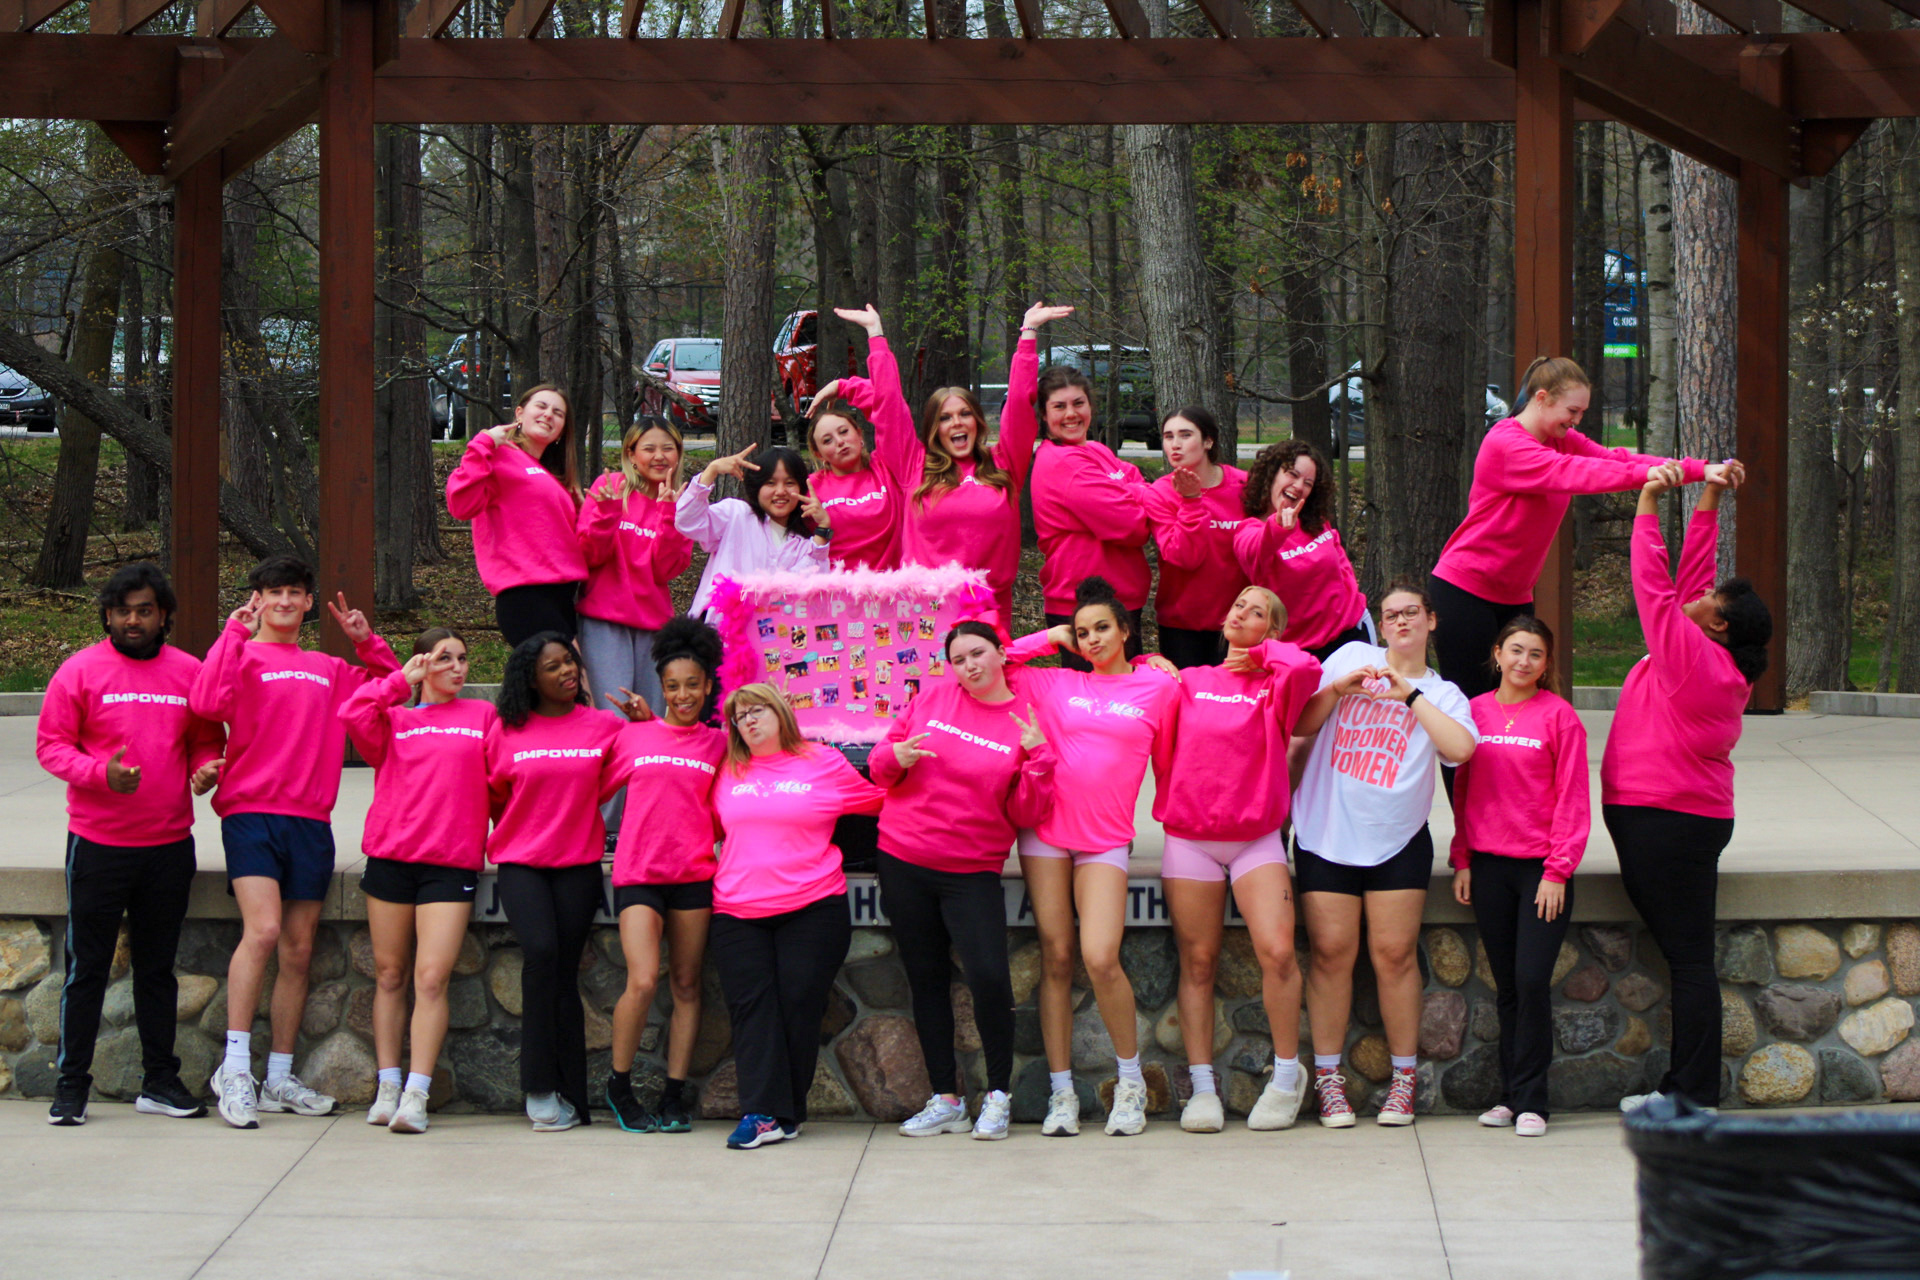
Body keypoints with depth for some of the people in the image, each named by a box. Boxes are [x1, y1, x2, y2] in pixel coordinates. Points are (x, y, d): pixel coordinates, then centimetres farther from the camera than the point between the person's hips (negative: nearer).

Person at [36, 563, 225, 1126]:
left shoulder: (190, 673, 6)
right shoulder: (80, 671, -3)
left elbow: (207, 738, 14)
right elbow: (51, 745, -4)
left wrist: (206, 768, -9)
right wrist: (102, 773, -20)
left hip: (170, 844, 3)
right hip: (98, 844, -3)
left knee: (157, 966, 12)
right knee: (87, 966, 0)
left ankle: (160, 1080, 19)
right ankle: (71, 1084, 6)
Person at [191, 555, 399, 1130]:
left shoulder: (330, 671, 19)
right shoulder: (244, 656, 4)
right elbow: (206, 701, -15)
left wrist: (366, 643, 11)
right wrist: (235, 632, -11)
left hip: (310, 822, 5)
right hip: (251, 813, -5)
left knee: (298, 950, 5)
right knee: (262, 930, -21)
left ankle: (279, 1079, 12)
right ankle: (235, 1066, -17)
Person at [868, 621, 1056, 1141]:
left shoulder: (1025, 722, -1)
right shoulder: (933, 698, 4)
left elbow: (1025, 814, -5)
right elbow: (880, 765, 12)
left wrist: (1038, 757, -17)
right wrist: (896, 757, -10)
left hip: (973, 872, -3)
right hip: (904, 863, 3)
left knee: (989, 976, -17)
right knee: (926, 980, 7)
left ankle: (998, 1096, -2)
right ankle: (946, 1100, 16)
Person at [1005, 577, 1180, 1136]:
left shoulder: (1159, 687, 7)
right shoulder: (1055, 684, 11)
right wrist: (1049, 639, 13)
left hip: (1106, 839, -2)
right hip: (1047, 829, 2)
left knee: (1100, 958, -17)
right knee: (1056, 959, 1)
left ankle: (1131, 1079, 3)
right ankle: (1061, 1092, 6)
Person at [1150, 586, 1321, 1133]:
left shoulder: (1275, 684, 6)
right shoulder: (1188, 682, 12)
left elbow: (1306, 667, -16)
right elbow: (1161, 753, 14)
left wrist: (1260, 655, -1)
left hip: (1256, 838, -2)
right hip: (1189, 838, 2)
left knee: (1277, 950, -16)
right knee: (1197, 961, 1)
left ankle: (1287, 1075, 0)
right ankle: (1202, 1088, 4)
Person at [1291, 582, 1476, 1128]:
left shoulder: (1442, 693, 11)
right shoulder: (1352, 657, 12)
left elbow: (1461, 747, -11)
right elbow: (1300, 725, 10)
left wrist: (1409, 695, -9)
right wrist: (1338, 689, -6)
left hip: (1397, 839, 0)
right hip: (1327, 833, 0)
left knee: (1395, 954, -4)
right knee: (1332, 953, -4)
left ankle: (1403, 1080, 5)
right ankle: (1328, 1080, 2)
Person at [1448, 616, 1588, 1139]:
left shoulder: (1559, 716, -3)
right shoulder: (1475, 712, 8)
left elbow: (1571, 799, -4)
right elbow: (1462, 790, 13)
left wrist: (1558, 870, -9)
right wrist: (1462, 860, 7)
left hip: (1542, 866, -3)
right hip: (1489, 862, 3)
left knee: (1532, 981, -9)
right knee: (1506, 986, 8)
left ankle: (1531, 1101, -2)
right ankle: (1509, 1095, 15)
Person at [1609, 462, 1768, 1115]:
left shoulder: (1697, 660, -15)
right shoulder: (1710, 663, 10)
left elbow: (1656, 587, -14)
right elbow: (1688, 574, 17)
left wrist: (1649, 503, -8)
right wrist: (1706, 501, 18)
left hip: (1668, 821, -10)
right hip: (1679, 820, 10)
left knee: (1689, 958, -8)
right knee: (1686, 956, 11)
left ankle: (1694, 1098, -7)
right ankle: (1685, 1087, 15)